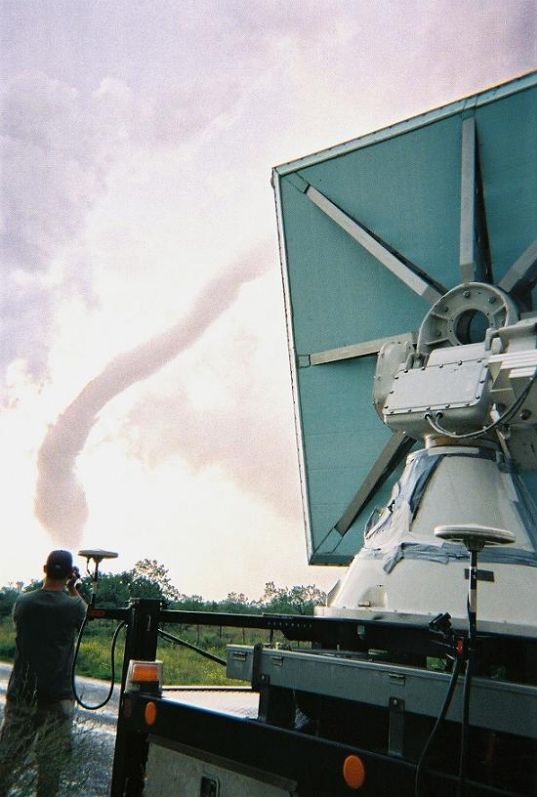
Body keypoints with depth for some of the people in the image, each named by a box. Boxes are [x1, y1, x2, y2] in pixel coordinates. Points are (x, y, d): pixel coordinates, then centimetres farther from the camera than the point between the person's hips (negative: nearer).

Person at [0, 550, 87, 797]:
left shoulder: (23, 601, -5)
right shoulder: (72, 605, -13)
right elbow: (86, 615, 9)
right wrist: (72, 588, 17)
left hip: (21, 693, 3)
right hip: (57, 697, -3)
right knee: (51, 761, 9)